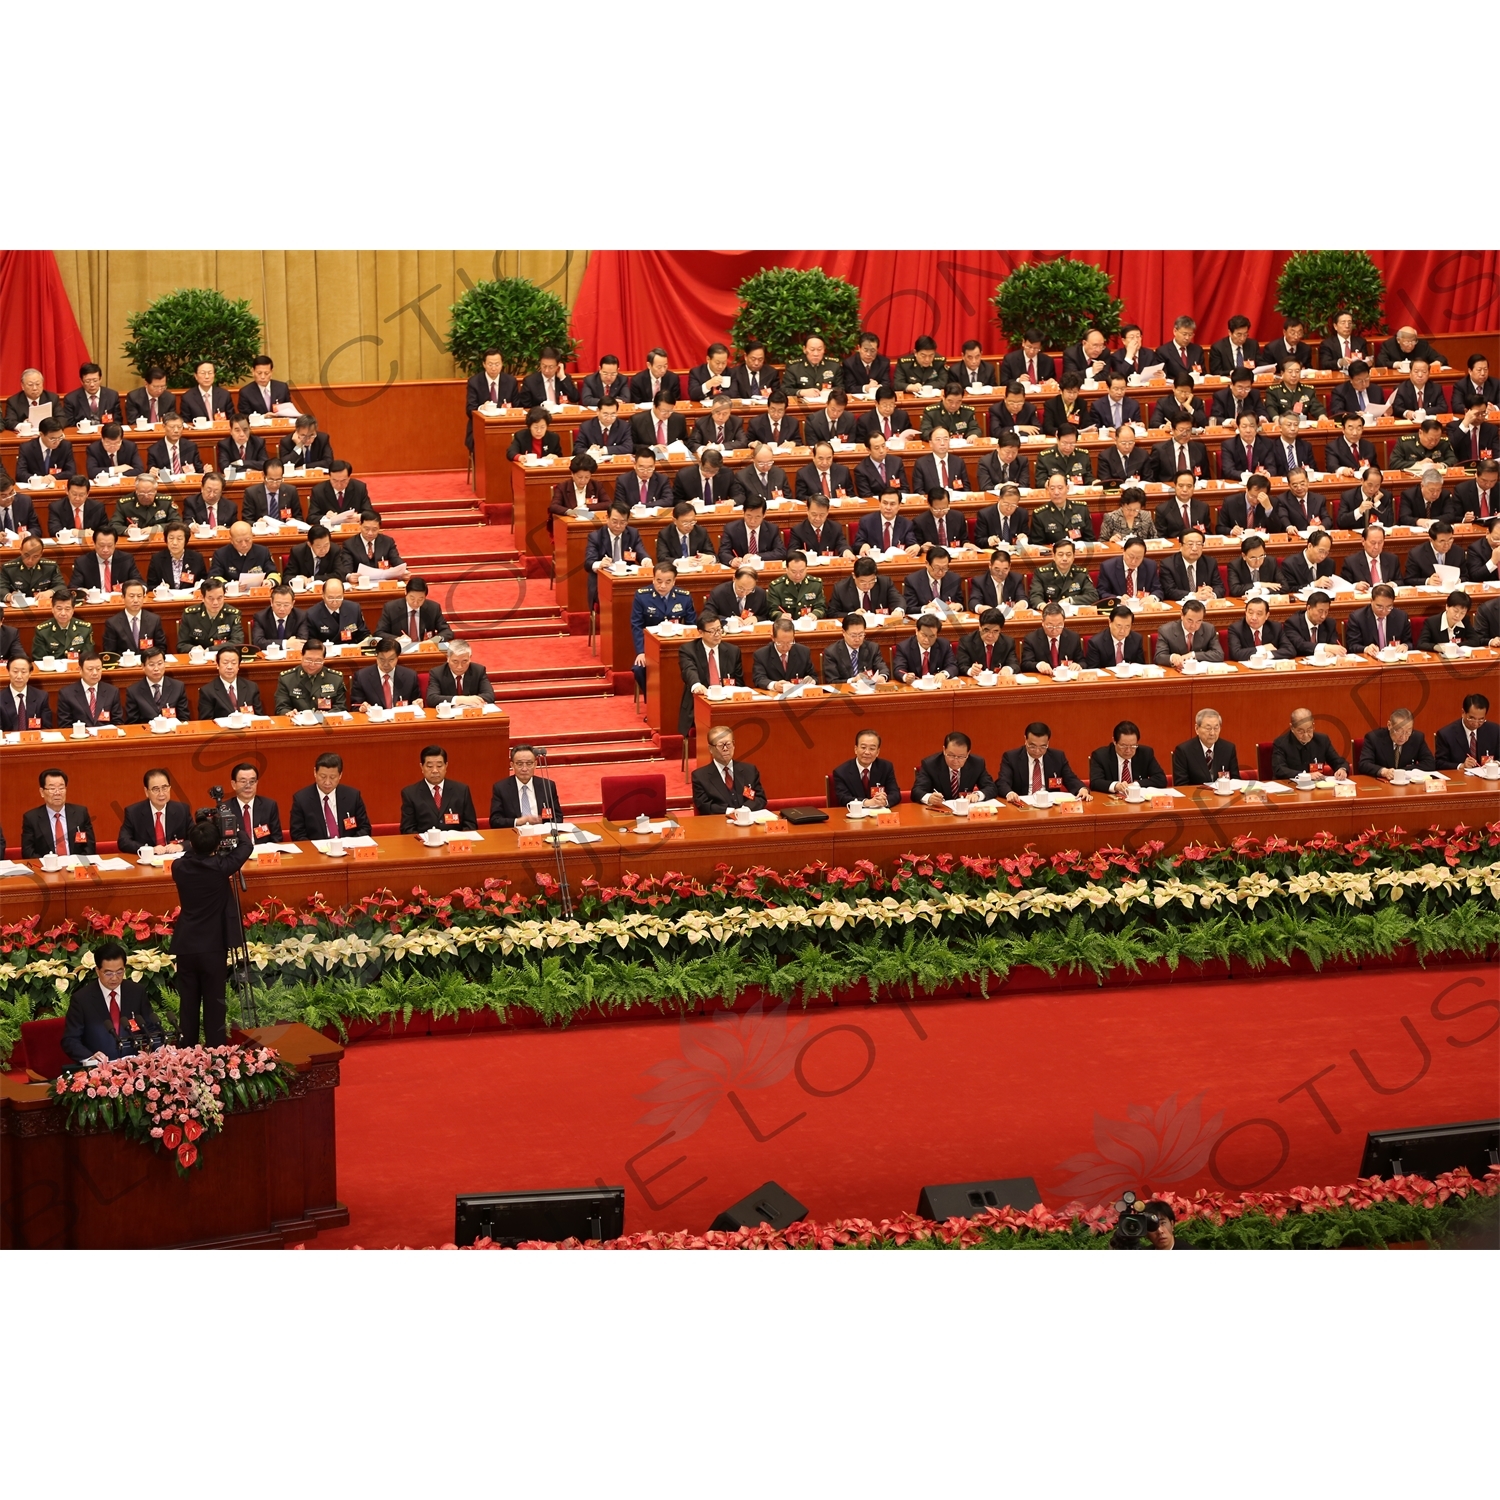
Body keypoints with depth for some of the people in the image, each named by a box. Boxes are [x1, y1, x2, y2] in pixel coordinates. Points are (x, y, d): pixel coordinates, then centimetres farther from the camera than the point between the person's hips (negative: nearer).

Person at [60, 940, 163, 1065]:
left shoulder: (137, 992, 7)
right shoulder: (81, 999, -1)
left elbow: (153, 1028, 12)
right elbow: (69, 1040, -3)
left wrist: (152, 1049, -9)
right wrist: (90, 1058, -21)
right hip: (98, 1068, -2)